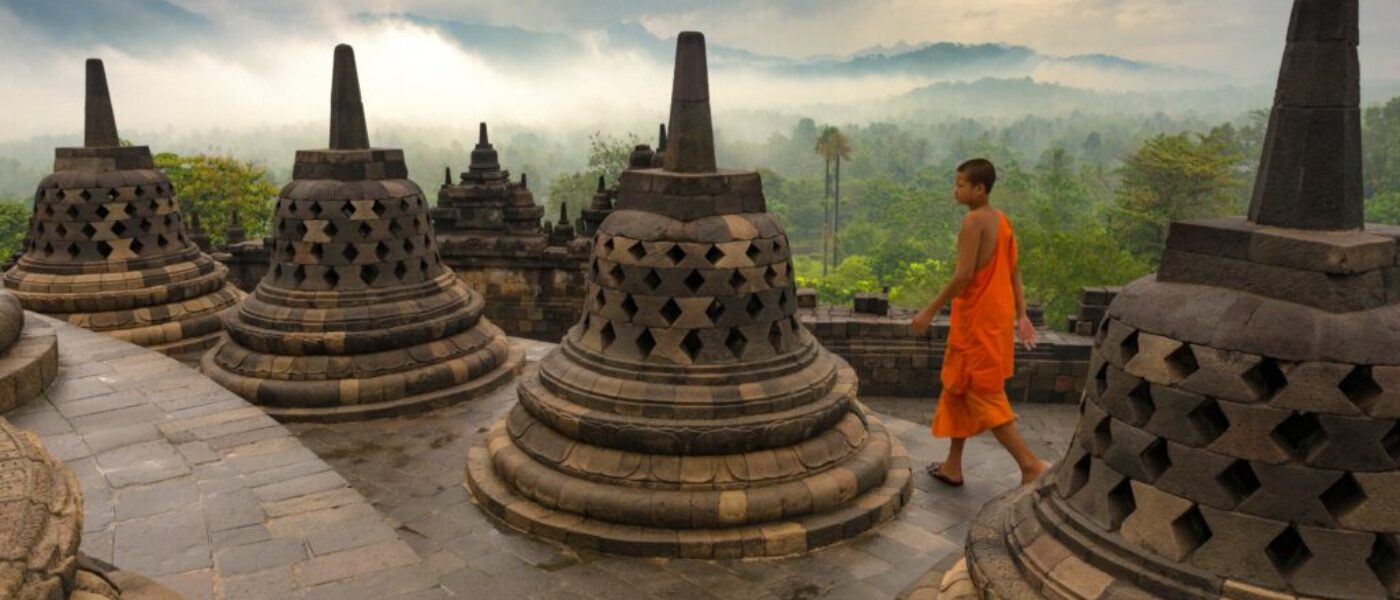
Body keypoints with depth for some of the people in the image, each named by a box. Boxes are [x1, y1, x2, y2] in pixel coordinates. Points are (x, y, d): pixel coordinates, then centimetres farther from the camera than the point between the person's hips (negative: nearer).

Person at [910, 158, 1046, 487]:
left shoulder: (974, 220, -16)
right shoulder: (1001, 220, 11)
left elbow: (964, 274, -22)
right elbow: (1014, 271, 12)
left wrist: (930, 311, -15)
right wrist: (1021, 315, 14)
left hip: (978, 320, -9)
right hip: (996, 316, 9)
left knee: (983, 395, -2)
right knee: (959, 386, 17)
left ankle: (1030, 464, -4)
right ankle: (953, 466, 25)